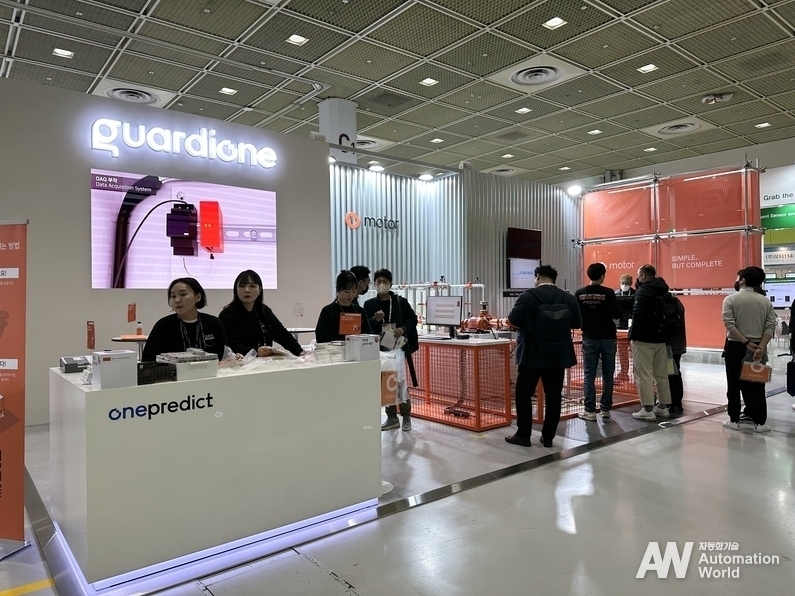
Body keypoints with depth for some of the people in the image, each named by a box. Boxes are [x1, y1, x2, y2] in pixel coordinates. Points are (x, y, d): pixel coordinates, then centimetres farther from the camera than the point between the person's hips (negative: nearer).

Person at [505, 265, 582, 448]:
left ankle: (523, 435, 12)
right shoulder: (569, 298, 0)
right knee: (553, 396, 10)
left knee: (523, 393, 8)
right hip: (558, 355, 4)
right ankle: (548, 437, 15)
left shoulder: (528, 296, -12)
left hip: (532, 355, -3)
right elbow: (577, 323, 7)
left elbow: (514, 320, -12)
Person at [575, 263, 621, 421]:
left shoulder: (579, 293, -2)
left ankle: (590, 410, 2)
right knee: (608, 375, 10)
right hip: (608, 338, -1)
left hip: (589, 338, 1)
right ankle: (605, 409, 14)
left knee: (589, 375, 4)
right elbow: (617, 314, -9)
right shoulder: (608, 292, -8)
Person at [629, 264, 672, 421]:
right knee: (661, 374, 13)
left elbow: (638, 314, -21)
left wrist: (633, 335, -17)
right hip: (660, 338, 9)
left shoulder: (643, 291, -13)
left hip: (644, 338, -9)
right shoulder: (662, 291, 14)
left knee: (644, 375, -5)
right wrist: (662, 332, 17)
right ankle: (663, 407, 20)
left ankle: (647, 410, -5)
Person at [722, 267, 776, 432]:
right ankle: (760, 423, 9)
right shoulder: (766, 301, 5)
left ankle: (734, 420, 10)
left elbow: (730, 325, -16)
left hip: (735, 347, -3)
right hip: (758, 348, 3)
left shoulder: (730, 299, -6)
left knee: (734, 385, 5)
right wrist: (760, 347, -10)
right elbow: (771, 327, -4)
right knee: (757, 385, 7)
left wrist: (746, 343, -13)